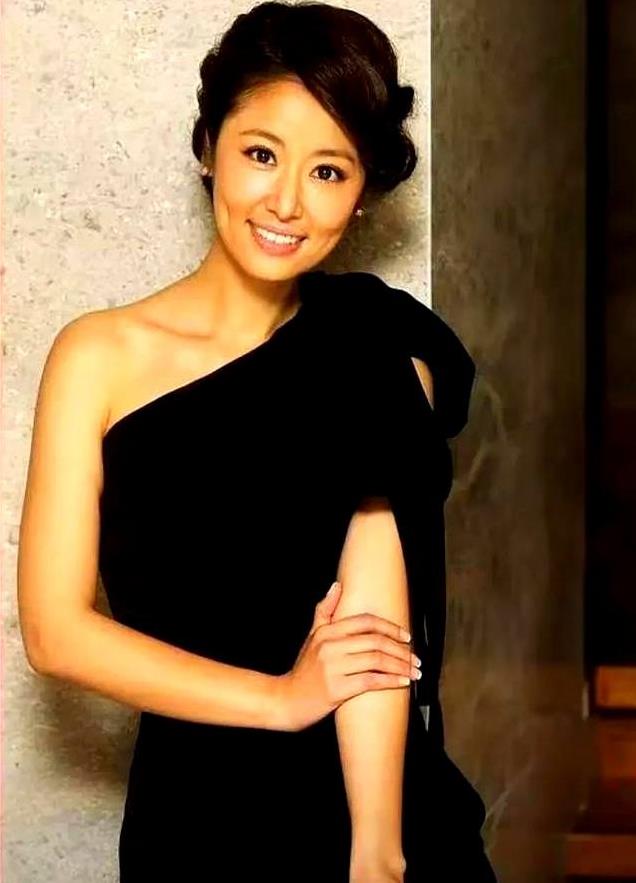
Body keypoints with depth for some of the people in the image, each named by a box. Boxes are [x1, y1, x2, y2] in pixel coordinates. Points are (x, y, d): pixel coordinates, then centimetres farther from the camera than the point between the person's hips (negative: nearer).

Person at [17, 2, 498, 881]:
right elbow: (54, 630, -8)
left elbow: (374, 603, -15)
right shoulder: (100, 357, -5)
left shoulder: (379, 355, -4)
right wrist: (281, 695, -13)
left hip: (386, 809, 0)